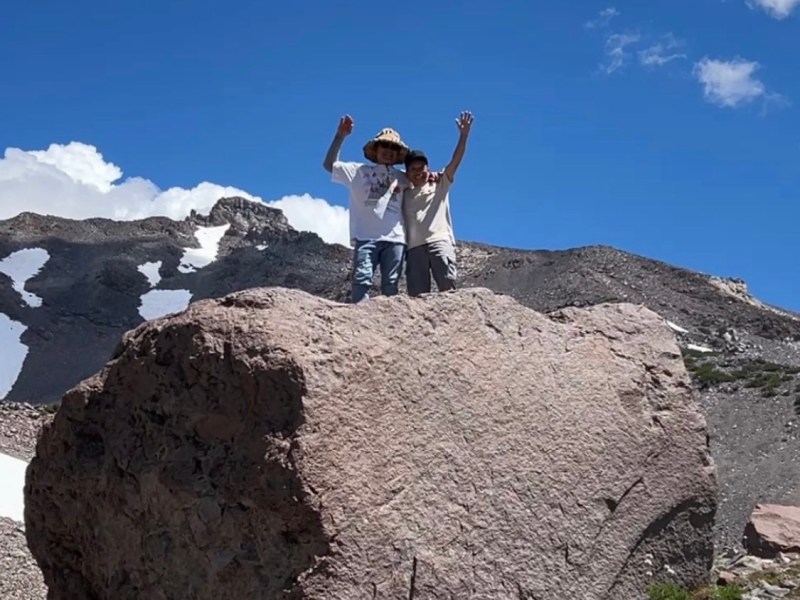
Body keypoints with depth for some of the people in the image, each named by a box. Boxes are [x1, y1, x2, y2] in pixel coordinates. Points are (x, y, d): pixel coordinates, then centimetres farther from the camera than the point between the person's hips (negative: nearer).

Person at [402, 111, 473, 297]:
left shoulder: (440, 185, 19)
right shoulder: (405, 194, 25)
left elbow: (455, 162, 8)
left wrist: (463, 136, -3)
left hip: (440, 241, -2)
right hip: (414, 247, 2)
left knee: (448, 286, -19)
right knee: (417, 294, -9)